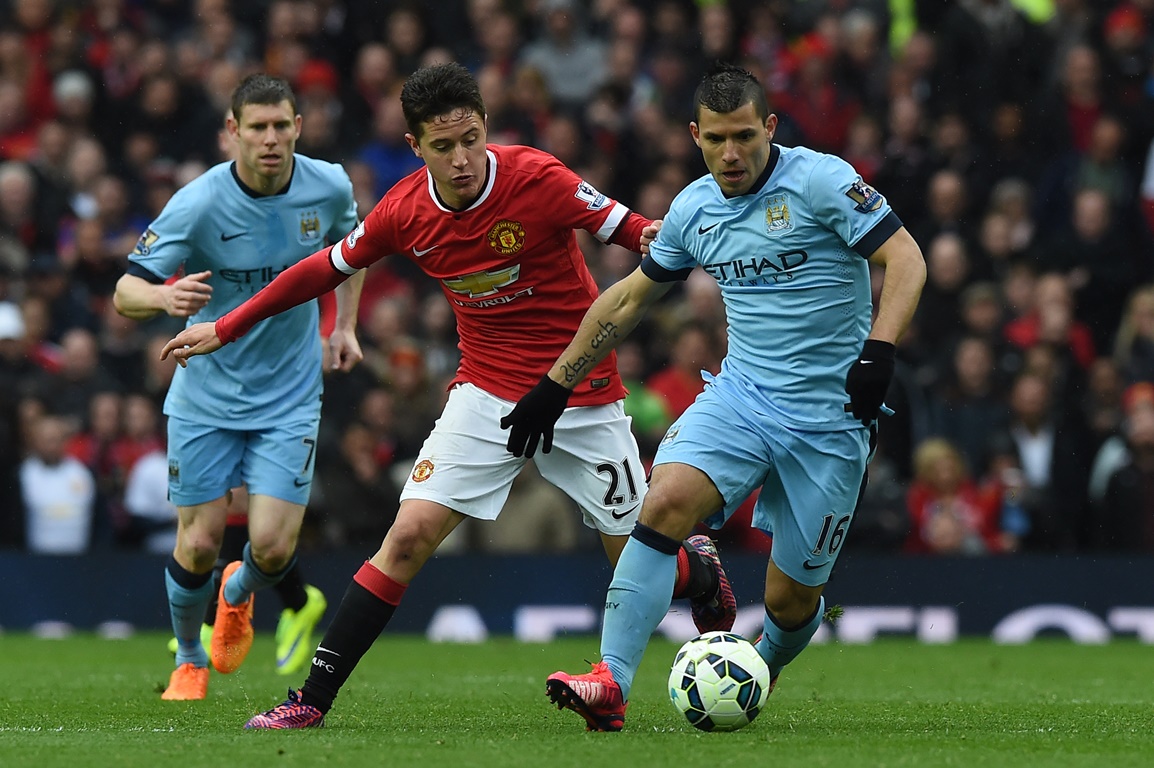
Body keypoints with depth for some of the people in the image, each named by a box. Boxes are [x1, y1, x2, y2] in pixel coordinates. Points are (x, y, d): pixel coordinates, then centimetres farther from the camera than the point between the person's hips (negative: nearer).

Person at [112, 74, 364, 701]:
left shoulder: (329, 186, -8)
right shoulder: (198, 204, -19)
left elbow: (350, 243, 17)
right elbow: (124, 294, -18)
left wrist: (345, 325, 8)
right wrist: (162, 295, -40)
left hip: (289, 399, 1)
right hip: (206, 396, -1)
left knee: (273, 546, -10)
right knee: (199, 543, -3)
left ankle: (240, 594, 29)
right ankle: (188, 660, 27)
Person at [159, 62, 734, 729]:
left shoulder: (536, 178, -20)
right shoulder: (405, 212, -9)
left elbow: (625, 227, -11)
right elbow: (326, 269, 7)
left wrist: (657, 239, -36)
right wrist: (224, 329, 12)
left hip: (584, 398, -2)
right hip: (487, 393, 2)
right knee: (409, 536, -13)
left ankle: (702, 570, 42)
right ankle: (313, 700, -7)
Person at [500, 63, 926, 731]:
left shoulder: (822, 181, -10)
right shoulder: (694, 210, 6)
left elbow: (906, 258, -13)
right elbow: (630, 299, 19)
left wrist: (880, 349, -29)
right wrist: (556, 385, 20)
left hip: (830, 418, -4)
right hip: (741, 395, 4)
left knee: (791, 599, 0)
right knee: (666, 499, -25)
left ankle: (764, 670, 38)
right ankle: (611, 685, -29)